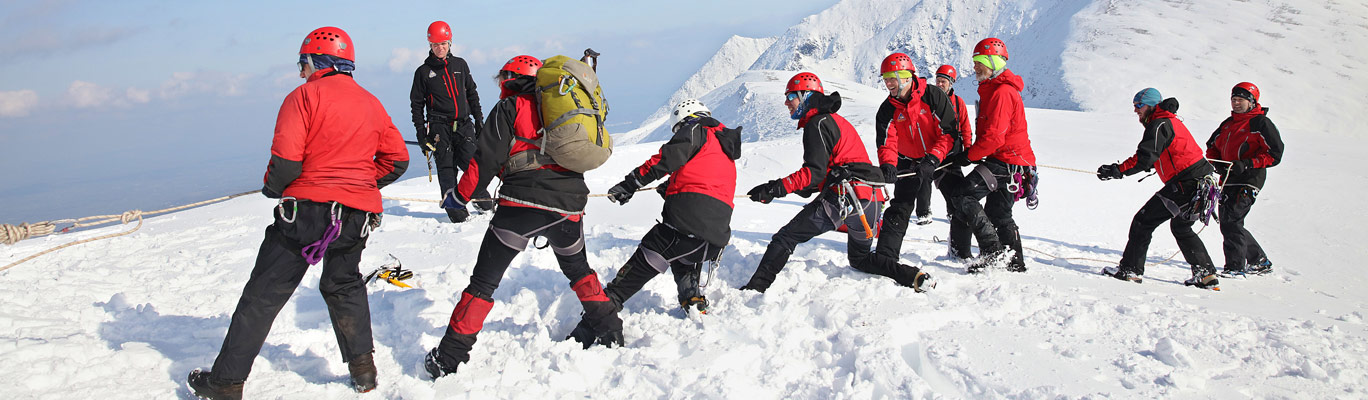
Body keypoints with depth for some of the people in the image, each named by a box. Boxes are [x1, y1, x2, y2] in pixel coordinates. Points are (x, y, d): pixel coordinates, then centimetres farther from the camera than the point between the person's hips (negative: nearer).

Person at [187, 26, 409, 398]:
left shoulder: (306, 96, -5)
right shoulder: (372, 104, 13)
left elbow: (286, 160, -13)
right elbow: (397, 159, 14)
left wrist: (272, 186, 6)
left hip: (307, 208, -5)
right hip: (358, 214, 5)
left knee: (263, 295, 3)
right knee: (343, 285, 26)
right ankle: (362, 365, 18)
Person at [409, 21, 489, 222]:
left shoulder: (460, 65, 13)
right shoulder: (423, 72, 6)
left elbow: (472, 93, 19)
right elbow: (416, 104, 8)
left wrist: (479, 119, 13)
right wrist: (421, 133, 1)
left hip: (464, 124, 2)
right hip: (440, 127, -2)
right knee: (446, 169, -5)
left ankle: (485, 204, 9)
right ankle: (457, 212, -2)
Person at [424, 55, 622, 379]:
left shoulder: (510, 107, 7)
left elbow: (487, 160, 0)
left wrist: (460, 196, 11)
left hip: (522, 202, -4)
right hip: (569, 203, 4)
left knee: (484, 280, 1)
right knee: (577, 267, 30)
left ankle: (451, 357, -1)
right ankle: (608, 329, 29)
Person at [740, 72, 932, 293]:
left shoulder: (817, 123, -4)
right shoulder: (836, 120, 26)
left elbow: (815, 172, -15)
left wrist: (776, 188, -20)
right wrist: (804, 188, 20)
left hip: (843, 197, -9)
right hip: (870, 200, 9)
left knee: (785, 238, -5)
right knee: (860, 258, 24)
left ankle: (756, 287, -12)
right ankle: (915, 277, 6)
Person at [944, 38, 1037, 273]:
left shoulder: (1002, 92, -17)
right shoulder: (993, 89, 17)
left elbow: (994, 137, -23)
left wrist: (969, 156, -14)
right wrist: (973, 154, 15)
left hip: (1006, 162, -11)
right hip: (1007, 161, 11)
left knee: (963, 196, -16)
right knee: (998, 214, 17)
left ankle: (993, 251, -18)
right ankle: (1016, 264, 25)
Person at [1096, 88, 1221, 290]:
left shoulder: (1159, 125, -11)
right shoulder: (1171, 121, 20)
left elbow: (1145, 158, -22)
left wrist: (1117, 170, -22)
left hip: (1186, 184, -10)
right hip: (1201, 182, 10)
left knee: (1144, 221, -5)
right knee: (1181, 227, 24)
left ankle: (1130, 269, -4)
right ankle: (1206, 275, 20)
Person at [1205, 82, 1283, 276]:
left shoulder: (1261, 123, -4)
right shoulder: (1228, 124, 18)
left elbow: (1274, 154, -10)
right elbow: (1212, 147, 24)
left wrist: (1247, 164, -20)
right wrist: (1216, 163, 3)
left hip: (1248, 181, -8)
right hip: (1229, 180, 8)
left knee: (1230, 222, -18)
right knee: (1228, 224, 10)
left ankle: (1235, 267, -15)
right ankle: (1260, 261, 25)